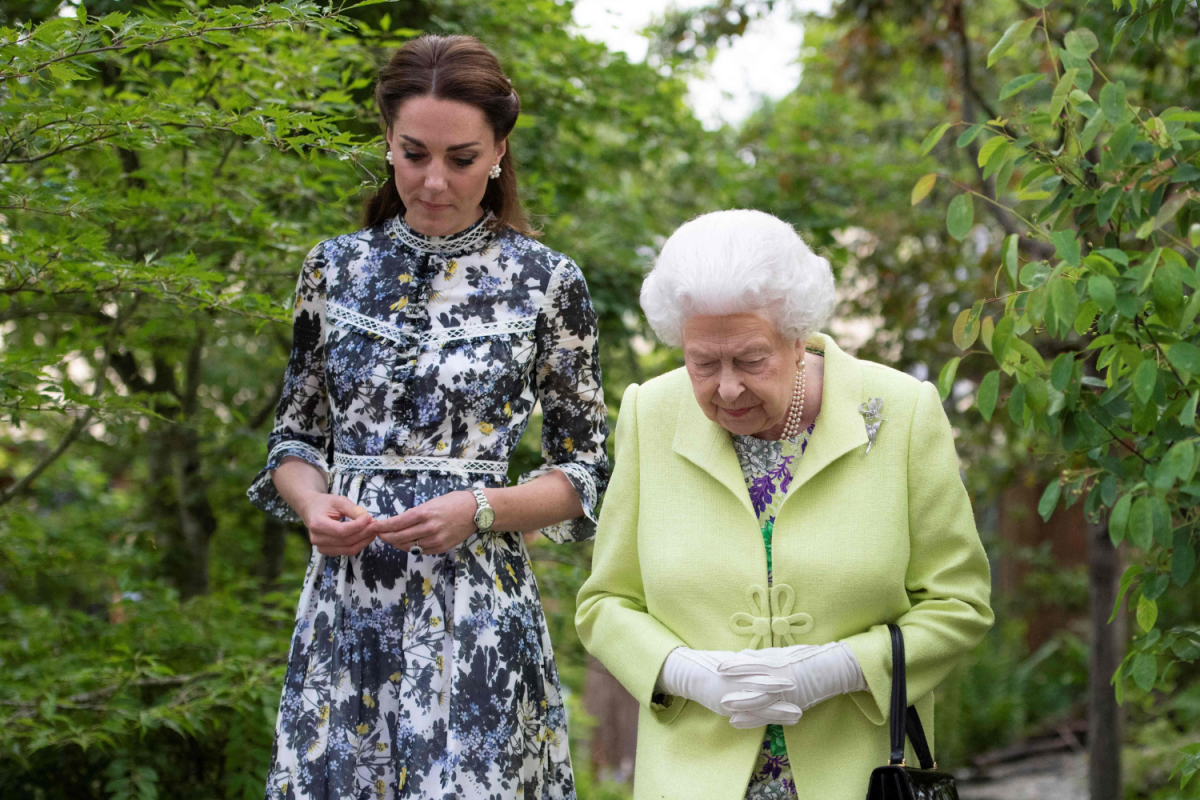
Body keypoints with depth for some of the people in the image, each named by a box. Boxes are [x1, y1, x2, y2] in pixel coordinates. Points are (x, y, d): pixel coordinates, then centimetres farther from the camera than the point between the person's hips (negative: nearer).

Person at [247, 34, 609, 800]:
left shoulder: (546, 280, -1)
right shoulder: (336, 269, 7)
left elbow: (585, 472, 2)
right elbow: (295, 438, 13)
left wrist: (479, 510, -14)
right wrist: (313, 505, -8)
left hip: (475, 608, -2)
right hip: (345, 601, 3)